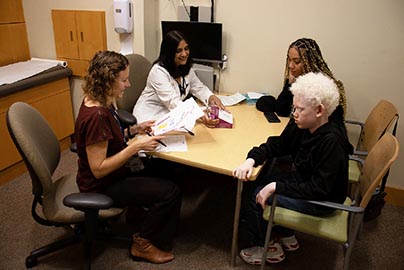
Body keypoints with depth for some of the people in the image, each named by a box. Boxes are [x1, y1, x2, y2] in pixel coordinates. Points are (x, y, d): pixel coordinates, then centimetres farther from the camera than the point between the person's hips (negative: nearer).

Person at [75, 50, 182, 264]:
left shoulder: (101, 102, -2)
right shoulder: (95, 116, -30)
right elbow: (98, 169, -28)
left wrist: (134, 129, -1)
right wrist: (136, 146, -27)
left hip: (113, 173, 9)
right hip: (101, 185, -9)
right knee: (170, 192, -12)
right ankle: (142, 244, 8)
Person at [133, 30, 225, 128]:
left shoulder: (186, 68, 4)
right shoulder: (158, 71, -21)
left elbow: (199, 88, 11)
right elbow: (172, 102, -30)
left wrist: (211, 97, -13)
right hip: (149, 118, -7)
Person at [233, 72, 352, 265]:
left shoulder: (332, 142, -31)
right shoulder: (301, 127, -9)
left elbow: (319, 189, -29)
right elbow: (276, 145, 0)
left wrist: (275, 187, -29)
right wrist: (251, 160, -18)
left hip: (322, 200, -8)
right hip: (302, 180, 8)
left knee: (257, 197, -12)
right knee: (258, 182, 5)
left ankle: (269, 249, 15)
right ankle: (286, 237, 21)